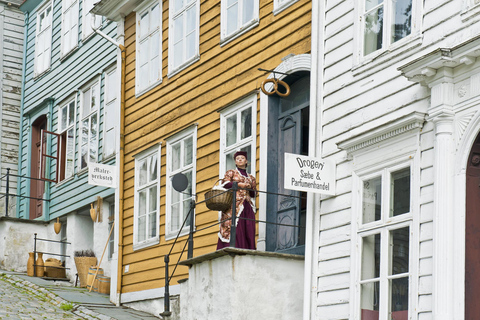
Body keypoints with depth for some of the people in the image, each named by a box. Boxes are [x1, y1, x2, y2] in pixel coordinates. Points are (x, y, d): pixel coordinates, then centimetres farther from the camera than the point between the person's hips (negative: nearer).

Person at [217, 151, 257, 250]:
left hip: (247, 206, 4)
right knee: (235, 229, -18)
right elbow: (225, 184, -2)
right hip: (235, 204, -4)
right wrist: (239, 184, -8)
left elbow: (253, 194, 19)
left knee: (248, 231, -9)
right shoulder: (231, 173, 16)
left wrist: (249, 188, -1)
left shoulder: (251, 178, 24)